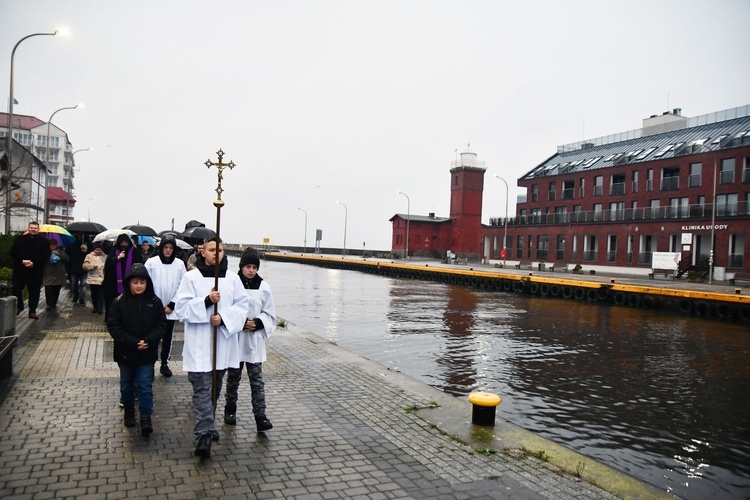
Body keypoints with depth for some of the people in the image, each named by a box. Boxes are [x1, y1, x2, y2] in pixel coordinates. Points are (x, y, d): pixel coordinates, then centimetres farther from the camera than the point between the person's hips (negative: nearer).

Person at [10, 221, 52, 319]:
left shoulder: (43, 242, 4)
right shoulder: (19, 239, 7)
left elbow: (46, 255, -4)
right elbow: (13, 252, 2)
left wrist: (34, 263, -16)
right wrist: (21, 261, -15)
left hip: (36, 271, -1)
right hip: (20, 269, 1)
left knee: (34, 291, 2)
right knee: (16, 289, 1)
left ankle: (32, 311, 9)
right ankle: (19, 307, 22)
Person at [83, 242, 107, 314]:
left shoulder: (105, 257, 7)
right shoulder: (89, 256, 6)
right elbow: (85, 265, -2)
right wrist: (92, 266, -17)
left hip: (102, 279, -1)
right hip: (92, 279, 1)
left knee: (101, 294, -4)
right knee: (94, 295, 9)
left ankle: (100, 308, -2)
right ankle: (95, 308, 19)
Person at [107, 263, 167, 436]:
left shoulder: (155, 302, -6)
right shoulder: (119, 302, -10)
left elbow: (161, 324, -3)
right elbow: (113, 326, -11)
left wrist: (148, 341, -18)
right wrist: (133, 342, -19)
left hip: (147, 353, -1)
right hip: (125, 352, 1)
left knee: (145, 385, 1)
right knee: (126, 385, 17)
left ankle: (146, 416, 11)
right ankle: (129, 410, 38)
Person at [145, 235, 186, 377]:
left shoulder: (179, 264, -1)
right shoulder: (151, 262, -5)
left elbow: (182, 286, 1)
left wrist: (172, 305, -4)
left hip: (170, 309, 2)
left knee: (167, 338, 11)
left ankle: (164, 364, 24)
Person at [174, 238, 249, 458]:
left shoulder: (232, 278, 4)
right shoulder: (191, 277, -3)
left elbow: (242, 306, 1)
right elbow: (181, 307, -7)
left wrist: (224, 317, -16)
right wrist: (207, 301, -20)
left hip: (223, 342, 4)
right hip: (199, 343, -4)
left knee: (215, 387, 18)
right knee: (202, 388, -8)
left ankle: (205, 426, 37)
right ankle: (204, 434, -9)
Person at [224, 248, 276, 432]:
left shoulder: (264, 288, -2)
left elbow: (270, 315, 4)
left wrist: (257, 323, -14)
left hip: (255, 340, 1)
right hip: (234, 337, 0)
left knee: (256, 378, 0)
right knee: (233, 376, 15)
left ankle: (260, 416, 2)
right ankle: (230, 410, 33)